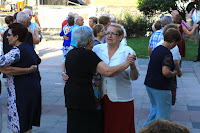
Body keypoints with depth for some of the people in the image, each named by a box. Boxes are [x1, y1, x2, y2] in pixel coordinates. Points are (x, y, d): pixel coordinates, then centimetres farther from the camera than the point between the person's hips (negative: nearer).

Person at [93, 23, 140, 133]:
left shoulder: (128, 52, -4)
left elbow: (134, 77, -5)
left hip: (120, 98, -2)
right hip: (100, 97, 2)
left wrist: (132, 65, -25)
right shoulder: (97, 49, 3)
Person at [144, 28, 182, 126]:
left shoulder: (156, 49, 8)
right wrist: (174, 73, -10)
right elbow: (165, 72, -30)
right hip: (160, 88, -9)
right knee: (163, 114, 6)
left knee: (155, 108, 27)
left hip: (149, 84, 9)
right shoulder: (167, 53, -20)